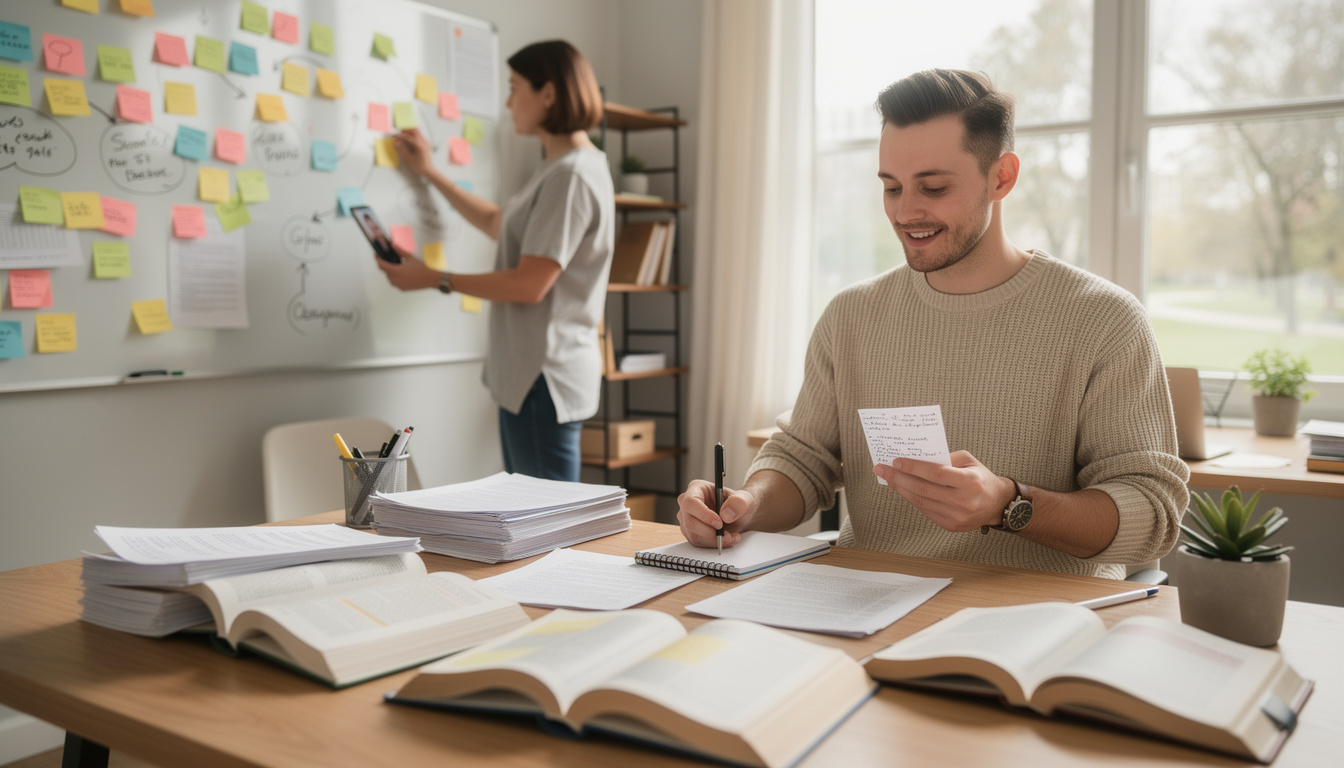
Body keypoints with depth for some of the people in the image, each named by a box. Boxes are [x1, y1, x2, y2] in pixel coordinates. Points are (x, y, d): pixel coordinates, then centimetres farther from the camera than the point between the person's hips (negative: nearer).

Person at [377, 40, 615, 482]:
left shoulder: (572, 175, -17)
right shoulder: (560, 169, 16)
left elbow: (530, 284, -21)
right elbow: (497, 223, 31)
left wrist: (435, 279, -12)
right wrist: (429, 174, 32)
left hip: (545, 378, -11)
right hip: (529, 374, 11)